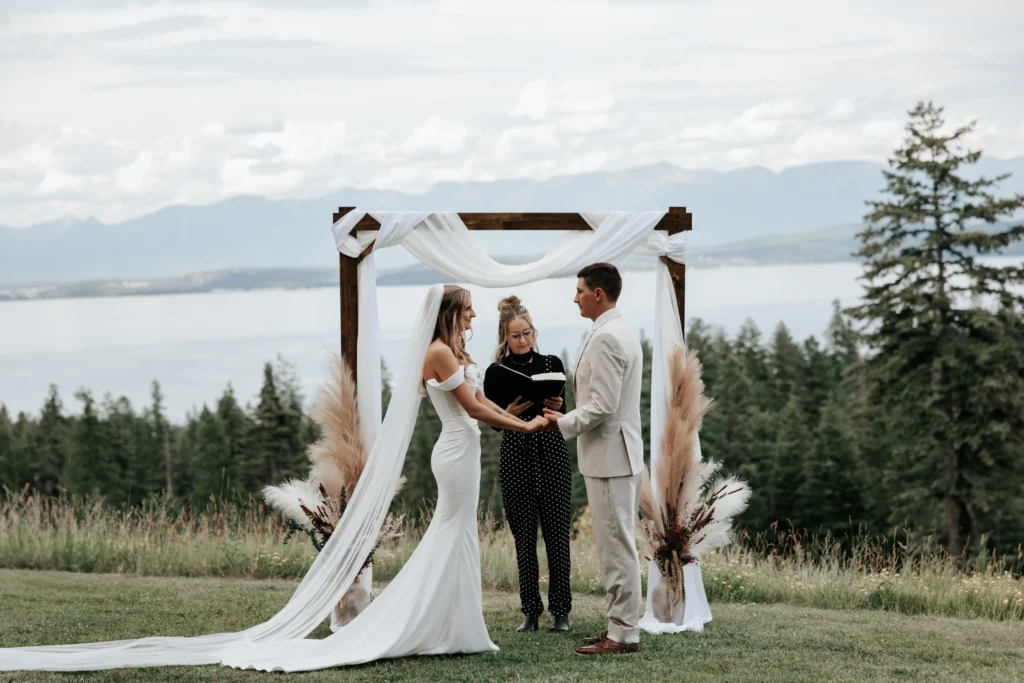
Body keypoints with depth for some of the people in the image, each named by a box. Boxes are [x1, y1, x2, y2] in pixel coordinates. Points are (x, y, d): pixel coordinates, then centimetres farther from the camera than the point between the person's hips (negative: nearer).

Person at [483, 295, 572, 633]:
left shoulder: (552, 364, 5)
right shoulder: (497, 373, 3)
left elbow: (561, 412, 11)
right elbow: (494, 421, 5)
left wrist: (557, 406, -11)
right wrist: (511, 411, -14)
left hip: (552, 455, 0)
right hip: (515, 457, 0)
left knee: (557, 535, -2)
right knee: (524, 538, 2)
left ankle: (560, 612, 2)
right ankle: (531, 612, 8)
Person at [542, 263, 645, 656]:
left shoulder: (605, 337, -19)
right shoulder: (621, 330, 14)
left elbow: (601, 406, -22)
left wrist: (562, 423, -9)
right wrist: (567, 416, 14)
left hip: (609, 455, -11)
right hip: (615, 452, 11)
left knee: (616, 546, -6)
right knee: (617, 545, 13)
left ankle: (623, 634, -2)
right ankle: (622, 624, 19)